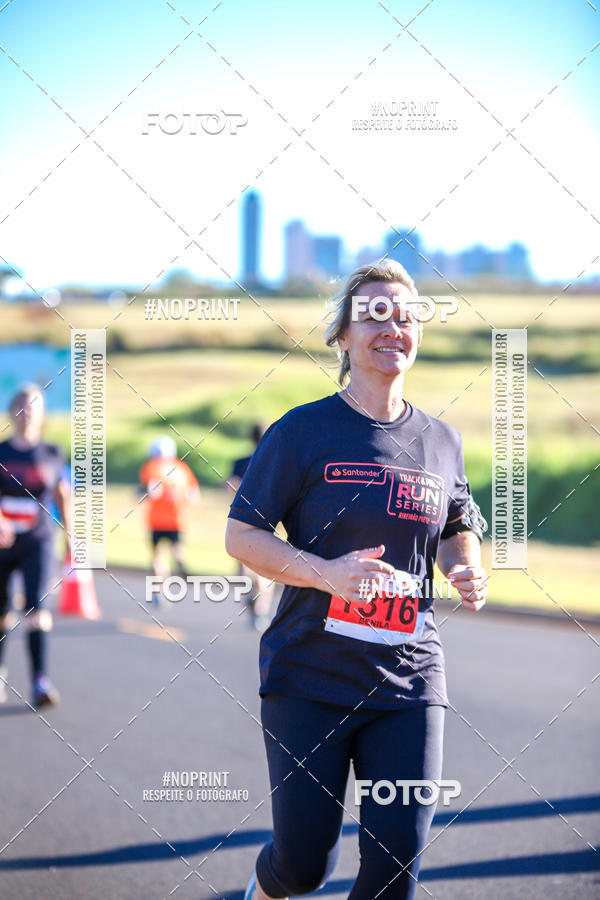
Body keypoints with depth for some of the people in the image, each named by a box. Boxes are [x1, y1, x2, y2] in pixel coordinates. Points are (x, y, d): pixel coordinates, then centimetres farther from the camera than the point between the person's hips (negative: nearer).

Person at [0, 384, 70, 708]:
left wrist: (69, 536, 15)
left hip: (37, 542, 0)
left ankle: (40, 681, -18)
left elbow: (62, 496, 13)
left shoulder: (52, 455, 3)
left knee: (36, 607, -15)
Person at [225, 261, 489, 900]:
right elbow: (240, 535, -5)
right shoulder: (302, 431, -5)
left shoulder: (441, 442, 7)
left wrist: (467, 571, -1)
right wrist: (326, 573, -21)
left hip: (408, 681, 3)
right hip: (308, 674, -3)